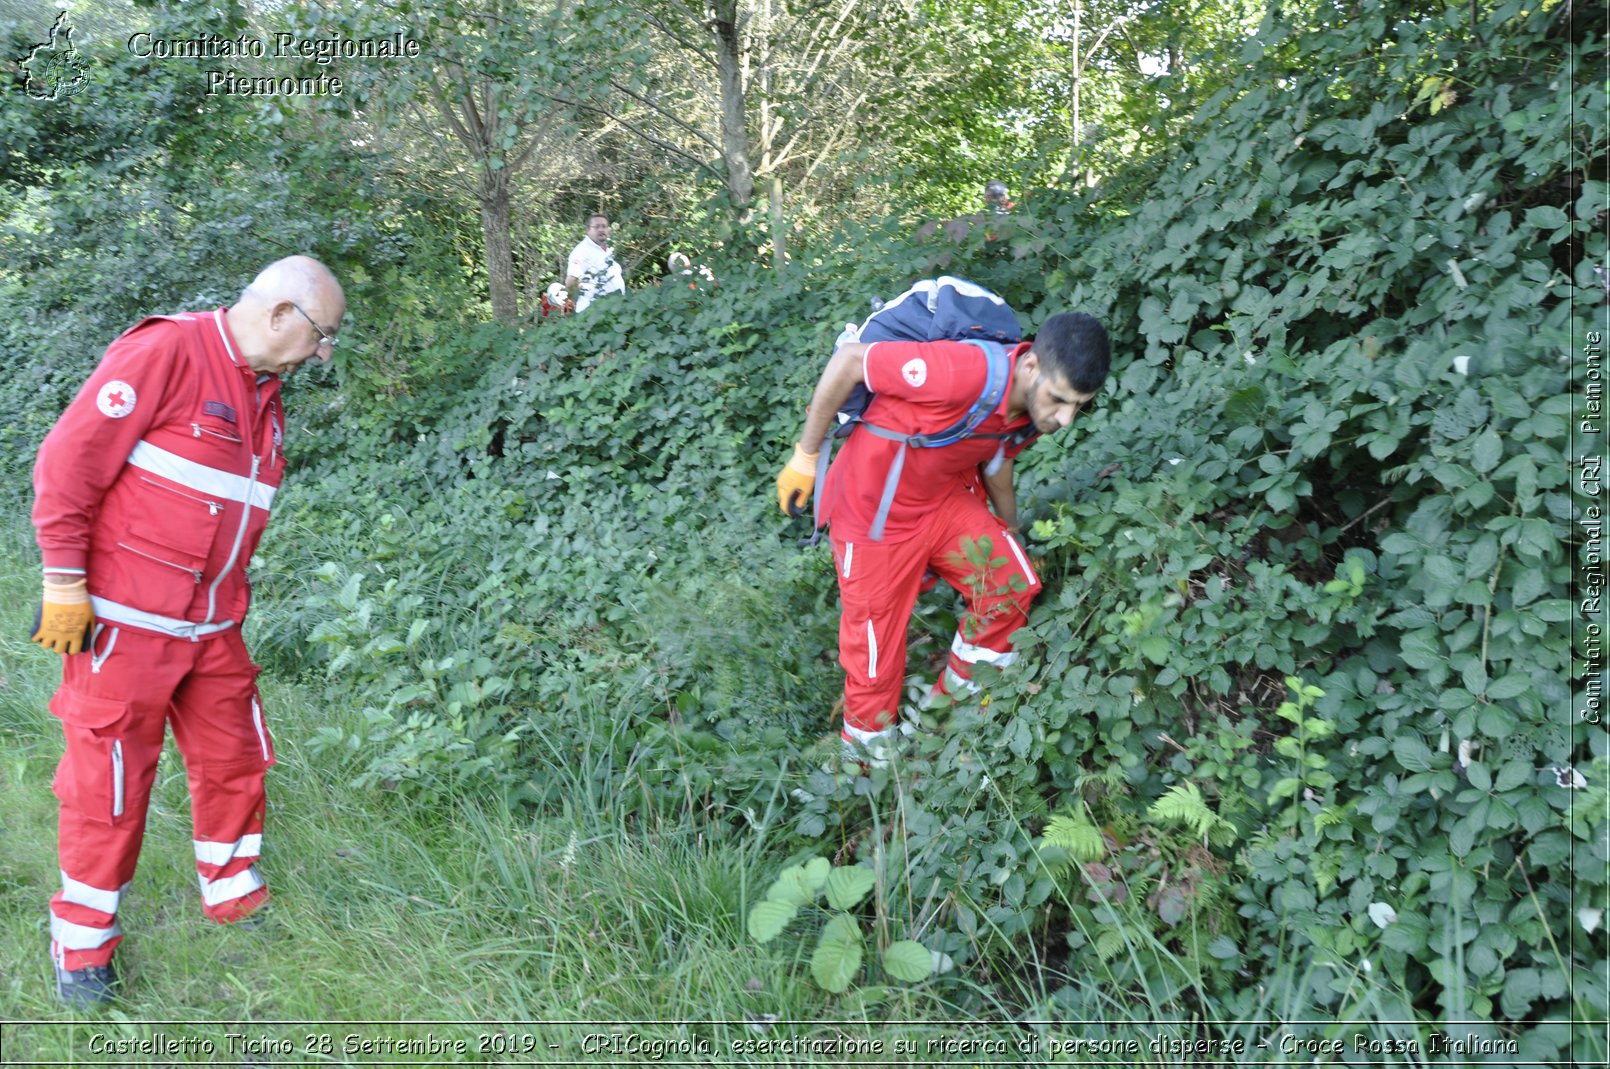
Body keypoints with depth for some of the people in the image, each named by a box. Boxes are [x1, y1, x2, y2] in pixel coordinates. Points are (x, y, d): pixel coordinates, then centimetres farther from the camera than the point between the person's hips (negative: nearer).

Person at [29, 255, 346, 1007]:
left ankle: (238, 904, 32)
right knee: (111, 781, 2)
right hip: (125, 618, -8)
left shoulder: (266, 397, 12)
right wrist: (64, 581, -16)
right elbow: (70, 457, -16)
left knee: (235, 759, 14)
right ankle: (82, 949, 19)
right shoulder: (167, 352, -15)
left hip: (211, 626, 8)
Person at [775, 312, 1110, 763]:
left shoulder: (1037, 408, -10)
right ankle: (869, 750, 30)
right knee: (876, 649, 3)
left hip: (946, 500, 6)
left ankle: (955, 696, 18)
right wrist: (806, 455, -19)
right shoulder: (964, 372, -37)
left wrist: (1009, 537, 26)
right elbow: (849, 359, -28)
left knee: (1013, 584, -5)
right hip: (874, 513, -6)